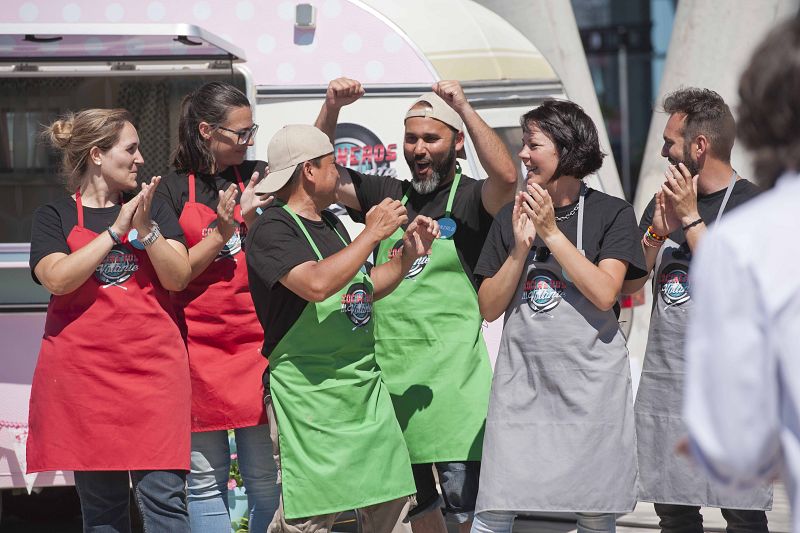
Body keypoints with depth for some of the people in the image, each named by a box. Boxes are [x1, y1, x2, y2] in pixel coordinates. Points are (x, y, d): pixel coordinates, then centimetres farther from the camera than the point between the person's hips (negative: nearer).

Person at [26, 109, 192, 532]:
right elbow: (57, 278, -12)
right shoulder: (56, 217, 6)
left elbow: (178, 278, 1)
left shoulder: (156, 210, 13)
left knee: (164, 497, -8)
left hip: (153, 368, 1)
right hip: (84, 369, -1)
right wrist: (116, 229, -13)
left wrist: (145, 229, -13)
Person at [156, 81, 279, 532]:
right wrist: (222, 233, -12)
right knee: (206, 481, 3)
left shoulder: (257, 178, 9)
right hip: (199, 348, -1)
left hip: (256, 343, 2)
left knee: (266, 478, -1)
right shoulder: (174, 191, 2)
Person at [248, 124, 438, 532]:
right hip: (308, 389, -9)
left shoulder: (331, 224, 16)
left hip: (365, 387, 9)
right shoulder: (272, 229, -11)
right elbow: (317, 284, -27)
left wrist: (408, 254, 14)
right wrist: (373, 233, -18)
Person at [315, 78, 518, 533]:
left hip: (451, 372, -6)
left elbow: (507, 177, -24)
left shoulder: (470, 199, -2)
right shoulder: (389, 196, 14)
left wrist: (464, 108, -23)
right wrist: (332, 108, 0)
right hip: (388, 370, 6)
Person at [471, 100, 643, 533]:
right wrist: (520, 247, -9)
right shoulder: (512, 216, 8)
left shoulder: (611, 213, -1)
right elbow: (489, 308, 5)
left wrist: (551, 232, -14)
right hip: (522, 380, 3)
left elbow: (604, 294, -14)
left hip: (590, 381, -2)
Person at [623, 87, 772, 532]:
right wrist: (659, 229, -4)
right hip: (664, 376, 6)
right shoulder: (663, 202, 15)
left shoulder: (752, 203, -5)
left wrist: (691, 218, -13)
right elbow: (628, 285, 11)